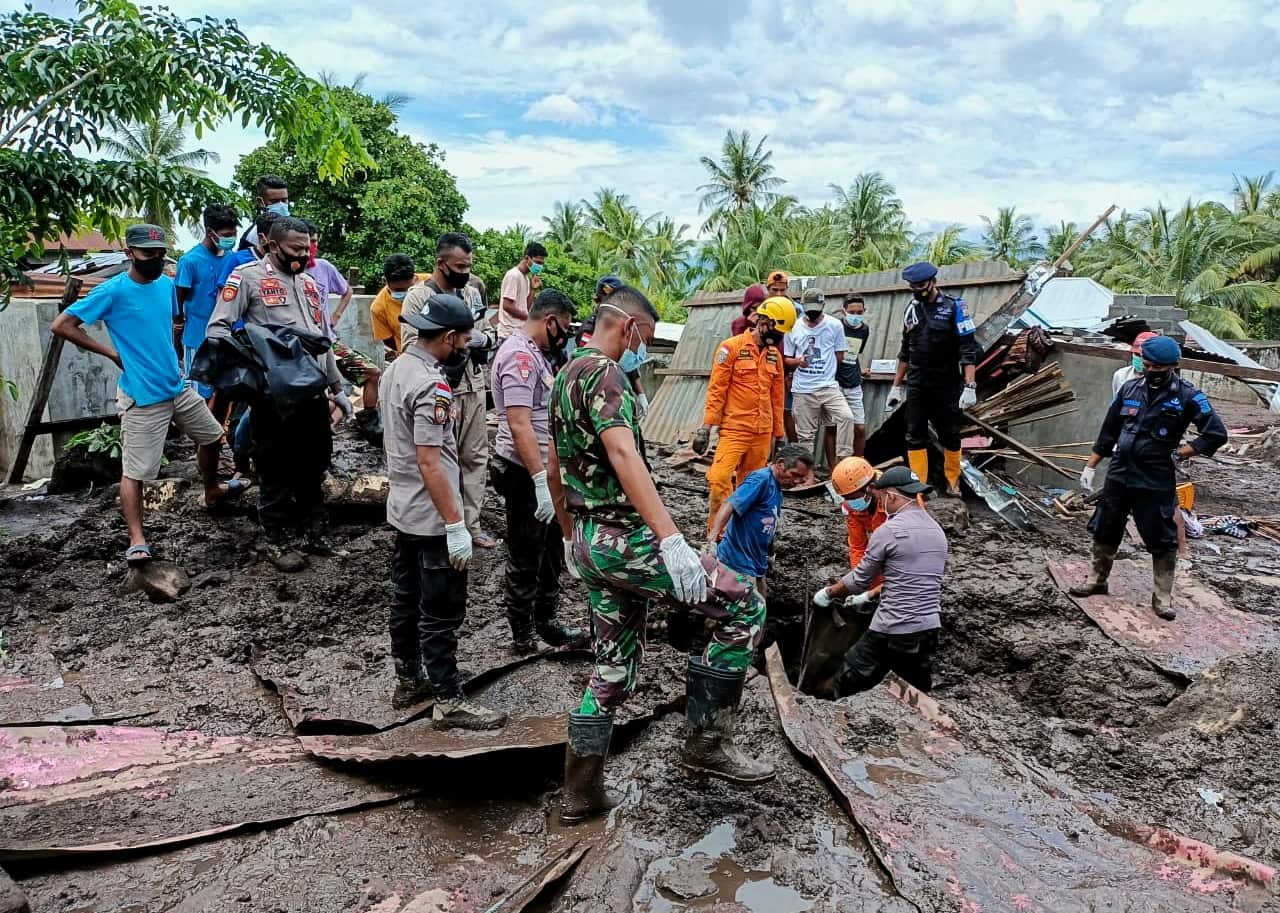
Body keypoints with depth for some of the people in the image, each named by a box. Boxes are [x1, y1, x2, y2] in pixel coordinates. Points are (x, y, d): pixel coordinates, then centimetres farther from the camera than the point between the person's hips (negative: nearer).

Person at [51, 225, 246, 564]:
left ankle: (212, 491, 46)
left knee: (212, 437, 22)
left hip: (177, 385, 7)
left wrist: (169, 356, 13)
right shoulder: (113, 291, -14)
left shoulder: (167, 284, 5)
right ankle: (137, 541, 3)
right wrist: (112, 353, -13)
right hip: (142, 396, -7)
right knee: (135, 471, -3)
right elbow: (61, 325, -14)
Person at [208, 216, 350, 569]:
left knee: (313, 468, 15)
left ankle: (315, 534, 27)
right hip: (273, 394, -6)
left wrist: (337, 387, 21)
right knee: (276, 471, 4)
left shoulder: (309, 283, 18)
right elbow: (218, 327, -7)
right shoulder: (248, 277, -3)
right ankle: (278, 541, 17)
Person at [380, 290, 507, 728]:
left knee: (406, 600, 18)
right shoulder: (430, 386, -23)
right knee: (442, 612, 0)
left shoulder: (398, 368, 7)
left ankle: (409, 681, 32)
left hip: (402, 511, 10)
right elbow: (430, 463, -25)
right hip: (431, 519, -10)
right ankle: (449, 701, 10)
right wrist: (456, 526, -23)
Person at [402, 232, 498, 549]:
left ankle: (471, 523, 21)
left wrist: (483, 338, -10)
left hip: (474, 388, 6)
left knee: (475, 457, 11)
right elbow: (410, 345, -17)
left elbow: (489, 334, 14)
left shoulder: (471, 291, 10)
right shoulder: (418, 296, -9)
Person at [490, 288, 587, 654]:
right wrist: (541, 480, -32)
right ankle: (524, 637, 17)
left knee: (551, 551, 20)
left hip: (543, 471, 10)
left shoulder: (534, 353, 13)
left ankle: (546, 621, 33)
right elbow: (519, 425, -28)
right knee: (526, 559, 3)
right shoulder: (519, 356, -20)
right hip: (526, 475, -10)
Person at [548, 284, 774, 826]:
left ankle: (581, 793, 22)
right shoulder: (602, 371, -13)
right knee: (744, 605, -5)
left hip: (589, 541, 10)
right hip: (622, 537, -10)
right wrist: (672, 540, -36)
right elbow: (624, 455, -29)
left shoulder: (566, 375, 17)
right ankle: (707, 741, 0)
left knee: (615, 668, 17)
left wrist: (570, 537, 33)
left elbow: (555, 467, 24)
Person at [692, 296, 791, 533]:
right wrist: (706, 427, -9)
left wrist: (779, 433, 19)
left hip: (763, 432, 6)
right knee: (720, 478, -16)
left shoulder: (775, 355, 13)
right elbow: (716, 390, -6)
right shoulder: (731, 348, -5)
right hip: (735, 429, -6)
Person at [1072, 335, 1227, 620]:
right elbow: (1108, 431, 11)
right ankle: (1096, 580, 31)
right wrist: (1090, 466, 11)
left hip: (1156, 481, -4)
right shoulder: (1130, 389, 4)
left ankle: (1163, 597, 15)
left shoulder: (1188, 396, -9)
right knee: (1105, 529, 14)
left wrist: (1179, 454, -12)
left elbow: (1216, 433, -9)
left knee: (1162, 540, 2)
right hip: (1118, 475, 4)